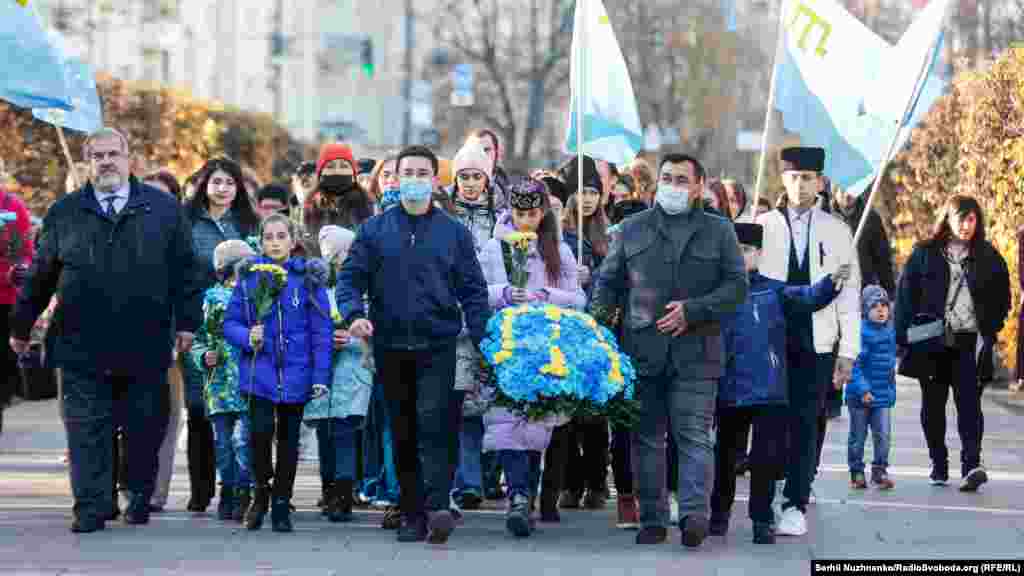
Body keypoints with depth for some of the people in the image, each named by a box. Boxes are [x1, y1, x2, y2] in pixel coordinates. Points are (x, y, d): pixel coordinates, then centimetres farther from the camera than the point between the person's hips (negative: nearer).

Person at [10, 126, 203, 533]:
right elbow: (40, 275, 14)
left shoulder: (164, 209, 7)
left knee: (144, 429, 5)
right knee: (87, 432, -1)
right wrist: (21, 326, 16)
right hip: (82, 347, 1)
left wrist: (186, 322, 1)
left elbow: (185, 270, 7)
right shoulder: (64, 213, 9)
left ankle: (140, 499, 21)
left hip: (145, 347, 0)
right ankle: (91, 509, 4)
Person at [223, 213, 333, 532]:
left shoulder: (309, 277, 0)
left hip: (295, 372, 0)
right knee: (260, 430, -17)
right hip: (258, 370, 0)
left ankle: (282, 505, 21)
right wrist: (247, 337, -16)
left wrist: (320, 376, -6)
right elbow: (230, 322, 6)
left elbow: (321, 330, -1)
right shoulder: (249, 277, 4)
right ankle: (261, 490, 7)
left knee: (288, 439, 8)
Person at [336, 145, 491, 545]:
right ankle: (412, 515, 14)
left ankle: (438, 508, -24)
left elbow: (473, 290, 6)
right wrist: (354, 314, -15)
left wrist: (482, 339, -5)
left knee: (433, 426, -16)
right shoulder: (374, 230, 8)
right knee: (403, 434, 7)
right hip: (390, 347, 2)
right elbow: (350, 277, 5)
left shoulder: (454, 232, 7)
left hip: (438, 346, -2)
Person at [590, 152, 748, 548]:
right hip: (642, 350, 2)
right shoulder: (633, 229, 13)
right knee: (647, 438, 5)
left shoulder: (719, 231, 9)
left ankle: (694, 513, -16)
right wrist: (597, 316, -2)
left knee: (694, 435, -10)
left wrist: (693, 310, -9)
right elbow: (609, 281, 16)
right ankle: (652, 519, 10)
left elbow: (737, 285, 4)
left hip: (695, 353, -2)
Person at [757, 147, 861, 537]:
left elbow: (849, 294, 6)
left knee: (805, 424, -3)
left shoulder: (836, 231, 6)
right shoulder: (764, 226, 5)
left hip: (817, 344, 0)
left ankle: (796, 506, 1)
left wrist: (848, 351, 1)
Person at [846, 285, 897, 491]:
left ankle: (880, 471, 8)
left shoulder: (890, 332, 5)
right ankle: (856, 472, 19)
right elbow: (853, 364, -17)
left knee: (883, 434, -3)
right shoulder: (860, 332, -15)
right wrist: (863, 389, -22)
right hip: (860, 395, -4)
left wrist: (891, 389, 20)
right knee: (858, 436, 8)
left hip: (883, 395, 4)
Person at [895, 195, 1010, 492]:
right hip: (931, 343, 1)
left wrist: (989, 331, -2)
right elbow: (905, 295, 1)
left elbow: (1002, 300, 10)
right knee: (933, 404, 8)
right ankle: (938, 465, 19)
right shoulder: (925, 254, 4)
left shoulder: (988, 257, 6)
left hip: (970, 342, -1)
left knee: (969, 402, -12)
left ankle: (971, 465, -20)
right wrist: (904, 335, -7)